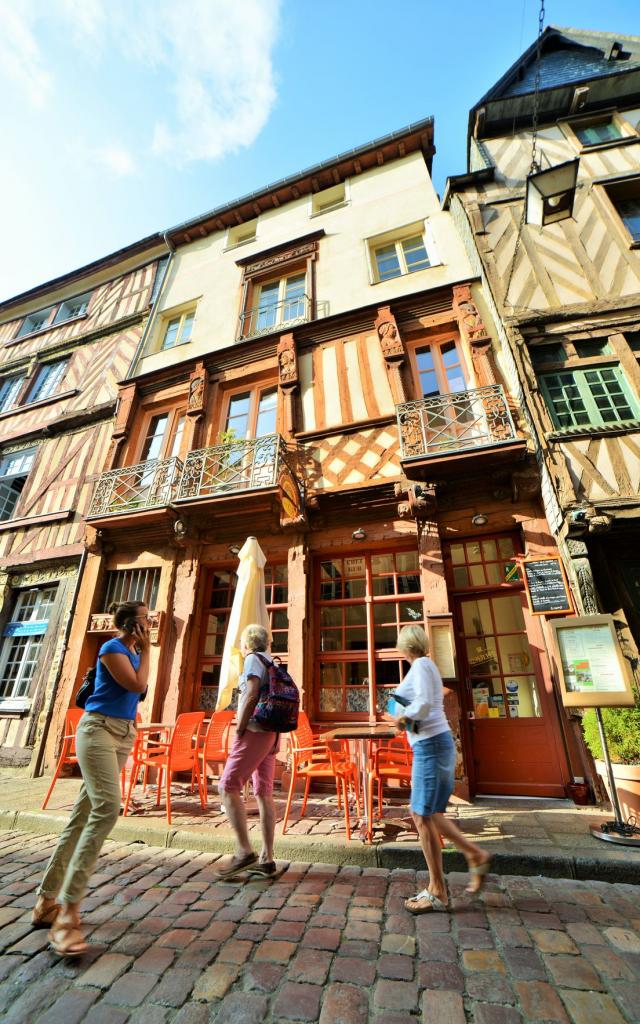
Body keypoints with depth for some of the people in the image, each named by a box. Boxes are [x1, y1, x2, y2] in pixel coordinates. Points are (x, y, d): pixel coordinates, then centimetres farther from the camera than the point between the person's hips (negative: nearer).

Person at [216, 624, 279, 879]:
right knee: (264, 793, 9)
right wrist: (274, 737, 17)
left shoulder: (254, 658, -6)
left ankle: (244, 851, -5)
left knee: (228, 787, -4)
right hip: (271, 733, 9)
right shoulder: (272, 663, 19)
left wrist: (239, 729, -10)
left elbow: (250, 694, -17)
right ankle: (267, 859, 11)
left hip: (255, 730, -9)